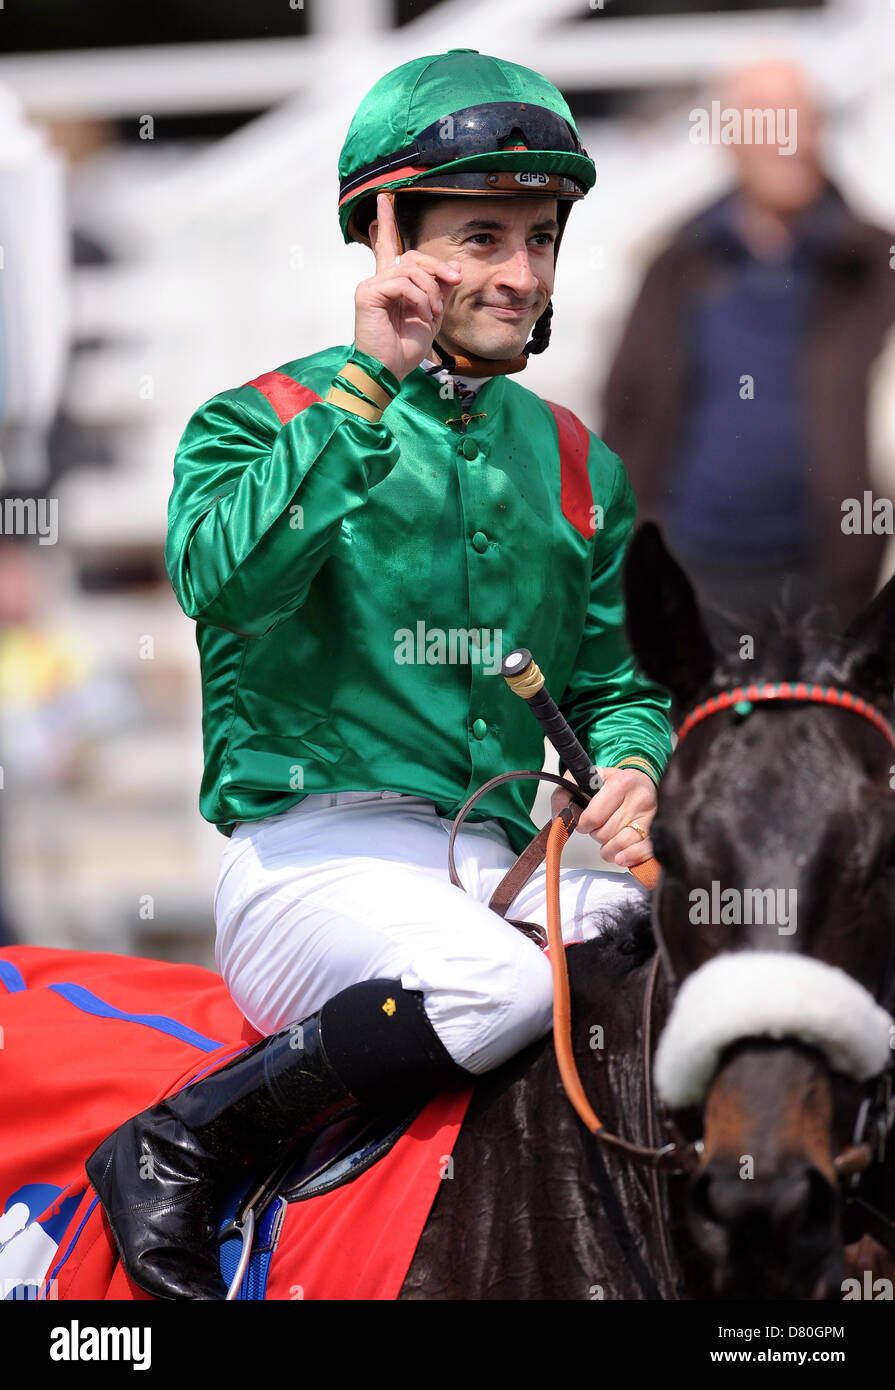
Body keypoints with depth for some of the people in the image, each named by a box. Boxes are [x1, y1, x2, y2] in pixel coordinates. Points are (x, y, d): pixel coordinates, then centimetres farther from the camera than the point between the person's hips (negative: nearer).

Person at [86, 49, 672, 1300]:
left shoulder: (576, 466, 19)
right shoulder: (261, 421, 3)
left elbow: (612, 678, 24)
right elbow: (222, 577, -18)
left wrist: (632, 768, 0)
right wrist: (369, 386, -19)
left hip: (495, 859, 5)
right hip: (309, 852, -5)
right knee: (497, 982, -37)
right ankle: (173, 1155, -20)